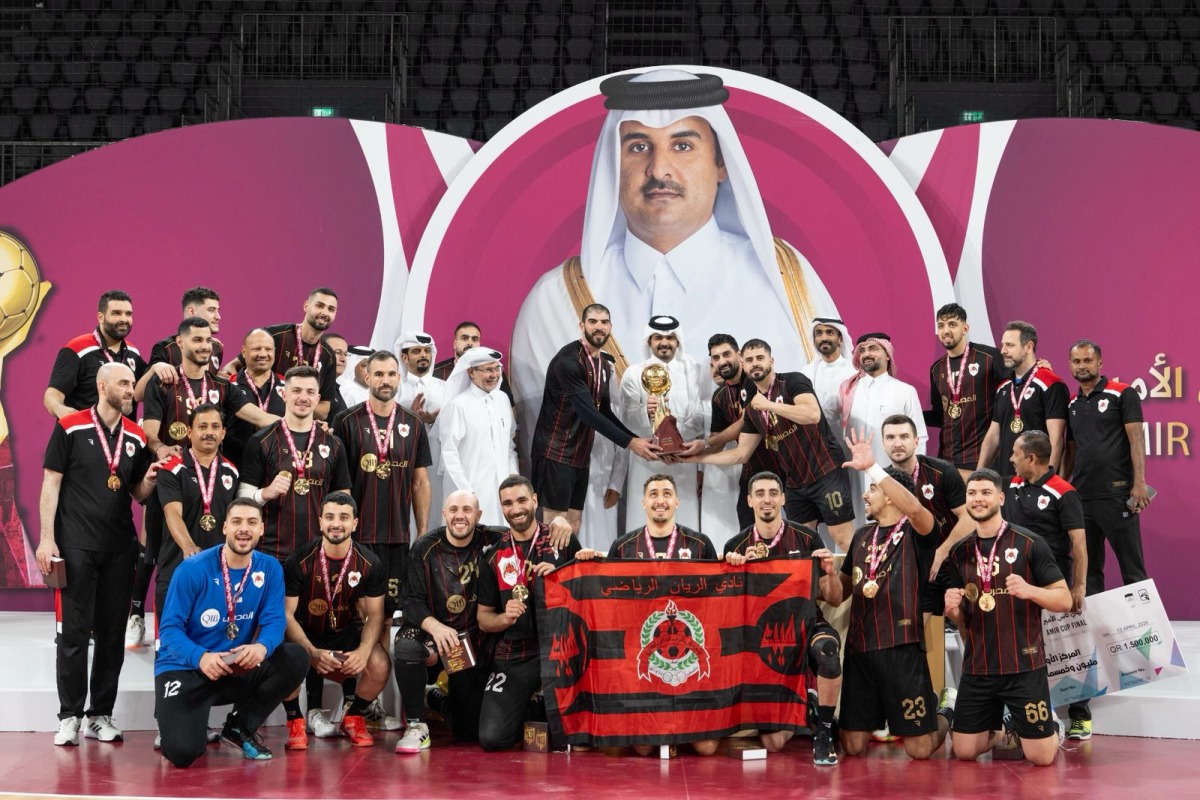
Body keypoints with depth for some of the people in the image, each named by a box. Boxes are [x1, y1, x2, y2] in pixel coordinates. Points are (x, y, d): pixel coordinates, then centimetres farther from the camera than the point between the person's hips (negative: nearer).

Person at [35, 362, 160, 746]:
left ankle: (101, 715, 14)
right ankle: (70, 715, 5)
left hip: (120, 548, 4)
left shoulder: (136, 437, 8)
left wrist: (149, 479, -7)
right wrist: (47, 538, -10)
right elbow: (51, 483, -4)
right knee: (74, 632, -2)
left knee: (113, 635, 6)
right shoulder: (70, 428, -4)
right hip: (77, 547, -4)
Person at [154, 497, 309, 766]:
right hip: (185, 668, -4)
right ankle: (190, 729, 14)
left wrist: (261, 647, -33)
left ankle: (240, 727, 1)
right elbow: (170, 628, -15)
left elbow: (274, 620, -8)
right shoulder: (193, 569, -14)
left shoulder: (269, 569, -3)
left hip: (237, 670, 4)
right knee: (182, 752, -28)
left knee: (296, 659, -20)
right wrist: (201, 657, -34)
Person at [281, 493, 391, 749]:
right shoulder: (300, 561, -16)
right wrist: (312, 653, -29)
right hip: (305, 633, -2)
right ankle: (295, 723, -6)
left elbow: (375, 615, -5)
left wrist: (364, 650, -26)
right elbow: (286, 614, -15)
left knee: (380, 666, -26)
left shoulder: (370, 564, -9)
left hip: (347, 632, 2)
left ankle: (353, 718, 5)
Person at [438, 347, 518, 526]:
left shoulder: (503, 399, 10)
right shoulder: (458, 405, -9)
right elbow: (449, 453, -9)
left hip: (503, 489, 5)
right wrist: (465, 491, -11)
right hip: (473, 492, -5)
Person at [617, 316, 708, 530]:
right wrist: (646, 411, -26)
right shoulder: (634, 374, 4)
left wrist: (703, 466, 0)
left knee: (685, 522, -2)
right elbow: (627, 419, -5)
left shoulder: (695, 372, 9)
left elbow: (704, 419, 6)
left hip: (685, 464, 1)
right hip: (647, 463, -1)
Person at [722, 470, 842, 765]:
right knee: (774, 742, -6)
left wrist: (829, 572, -20)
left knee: (827, 650, -41)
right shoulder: (737, 546, -2)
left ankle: (823, 734, -18)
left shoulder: (807, 539, -4)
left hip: (807, 626, -1)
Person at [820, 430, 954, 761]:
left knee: (919, 749, -3)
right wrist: (825, 572, -3)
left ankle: (947, 712, 29)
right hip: (859, 646, 6)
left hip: (901, 646, -6)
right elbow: (839, 594, 20)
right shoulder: (862, 536, 17)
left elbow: (914, 507, -28)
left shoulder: (914, 531, -3)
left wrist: (872, 467, -31)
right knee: (853, 746, 4)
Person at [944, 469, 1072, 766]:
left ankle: (1051, 727, 27)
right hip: (978, 667, 4)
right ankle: (1000, 729, 34)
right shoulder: (959, 552, 8)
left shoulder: (1030, 544, -7)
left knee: (1041, 757, -6)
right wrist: (952, 611, -7)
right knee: (964, 751, 5)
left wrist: (1030, 591, -25)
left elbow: (1064, 600, -7)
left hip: (1024, 666, -4)